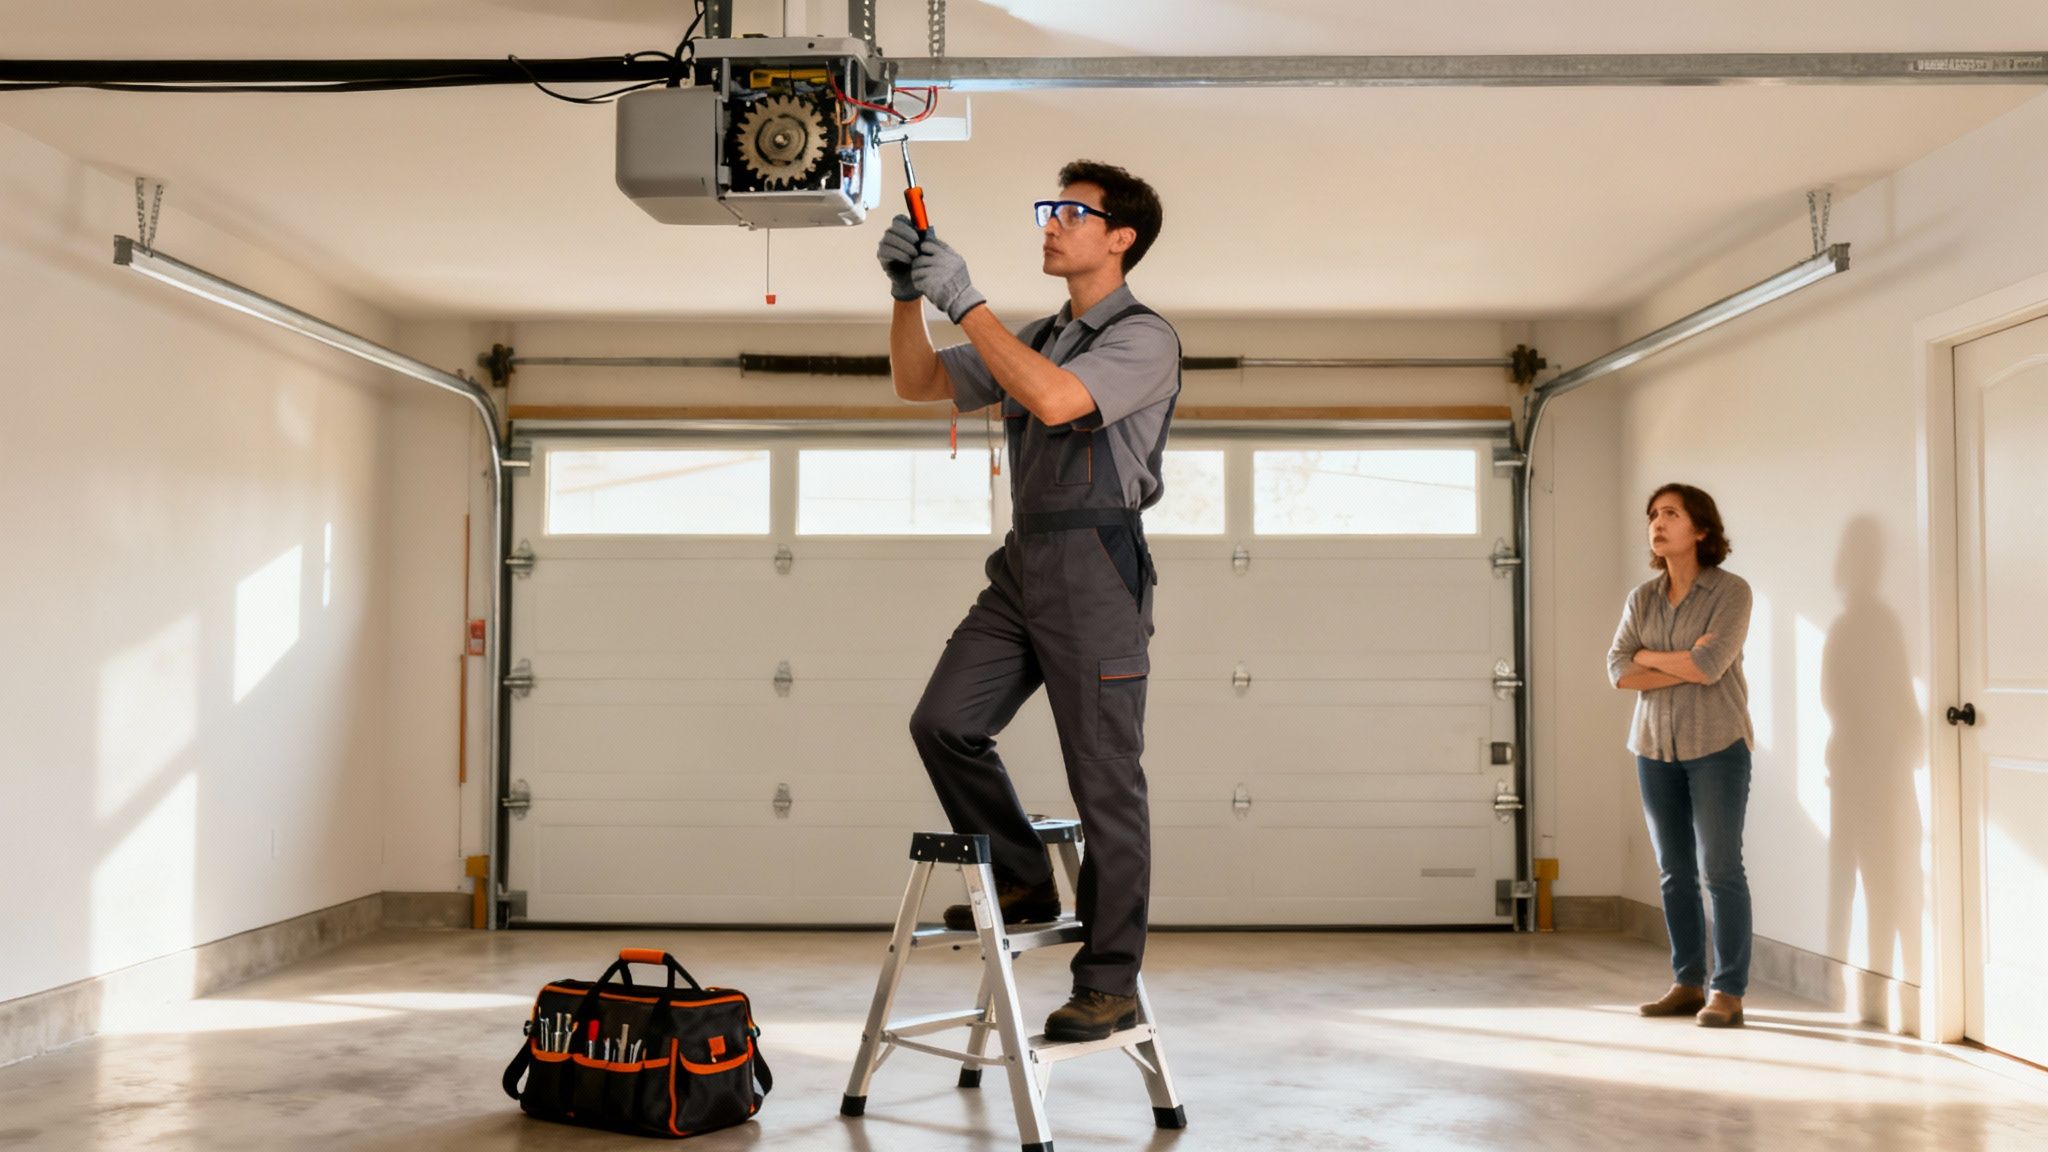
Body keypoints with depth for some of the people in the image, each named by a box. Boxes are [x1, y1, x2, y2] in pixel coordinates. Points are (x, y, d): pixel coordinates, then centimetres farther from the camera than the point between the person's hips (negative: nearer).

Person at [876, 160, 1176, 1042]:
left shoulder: (1144, 338, -5)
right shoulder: (1036, 339, 20)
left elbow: (1053, 399, -22)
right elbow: (918, 384, 20)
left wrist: (964, 300, -17)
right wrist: (908, 293, 5)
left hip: (1094, 566, -8)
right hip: (1023, 563, 8)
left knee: (1105, 779, -3)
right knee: (944, 722, -1)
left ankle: (1110, 985, 5)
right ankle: (1023, 882, 19)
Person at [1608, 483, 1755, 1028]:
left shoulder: (1730, 592, -6)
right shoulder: (1641, 599, 8)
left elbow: (1710, 665, -18)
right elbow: (1618, 670, -3)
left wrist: (1648, 657, -5)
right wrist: (1684, 667, -13)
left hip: (1716, 747, -5)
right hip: (1655, 748, 5)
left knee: (1721, 870, -4)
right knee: (1675, 873, 9)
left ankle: (1728, 993, 2)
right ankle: (1687, 984, 18)